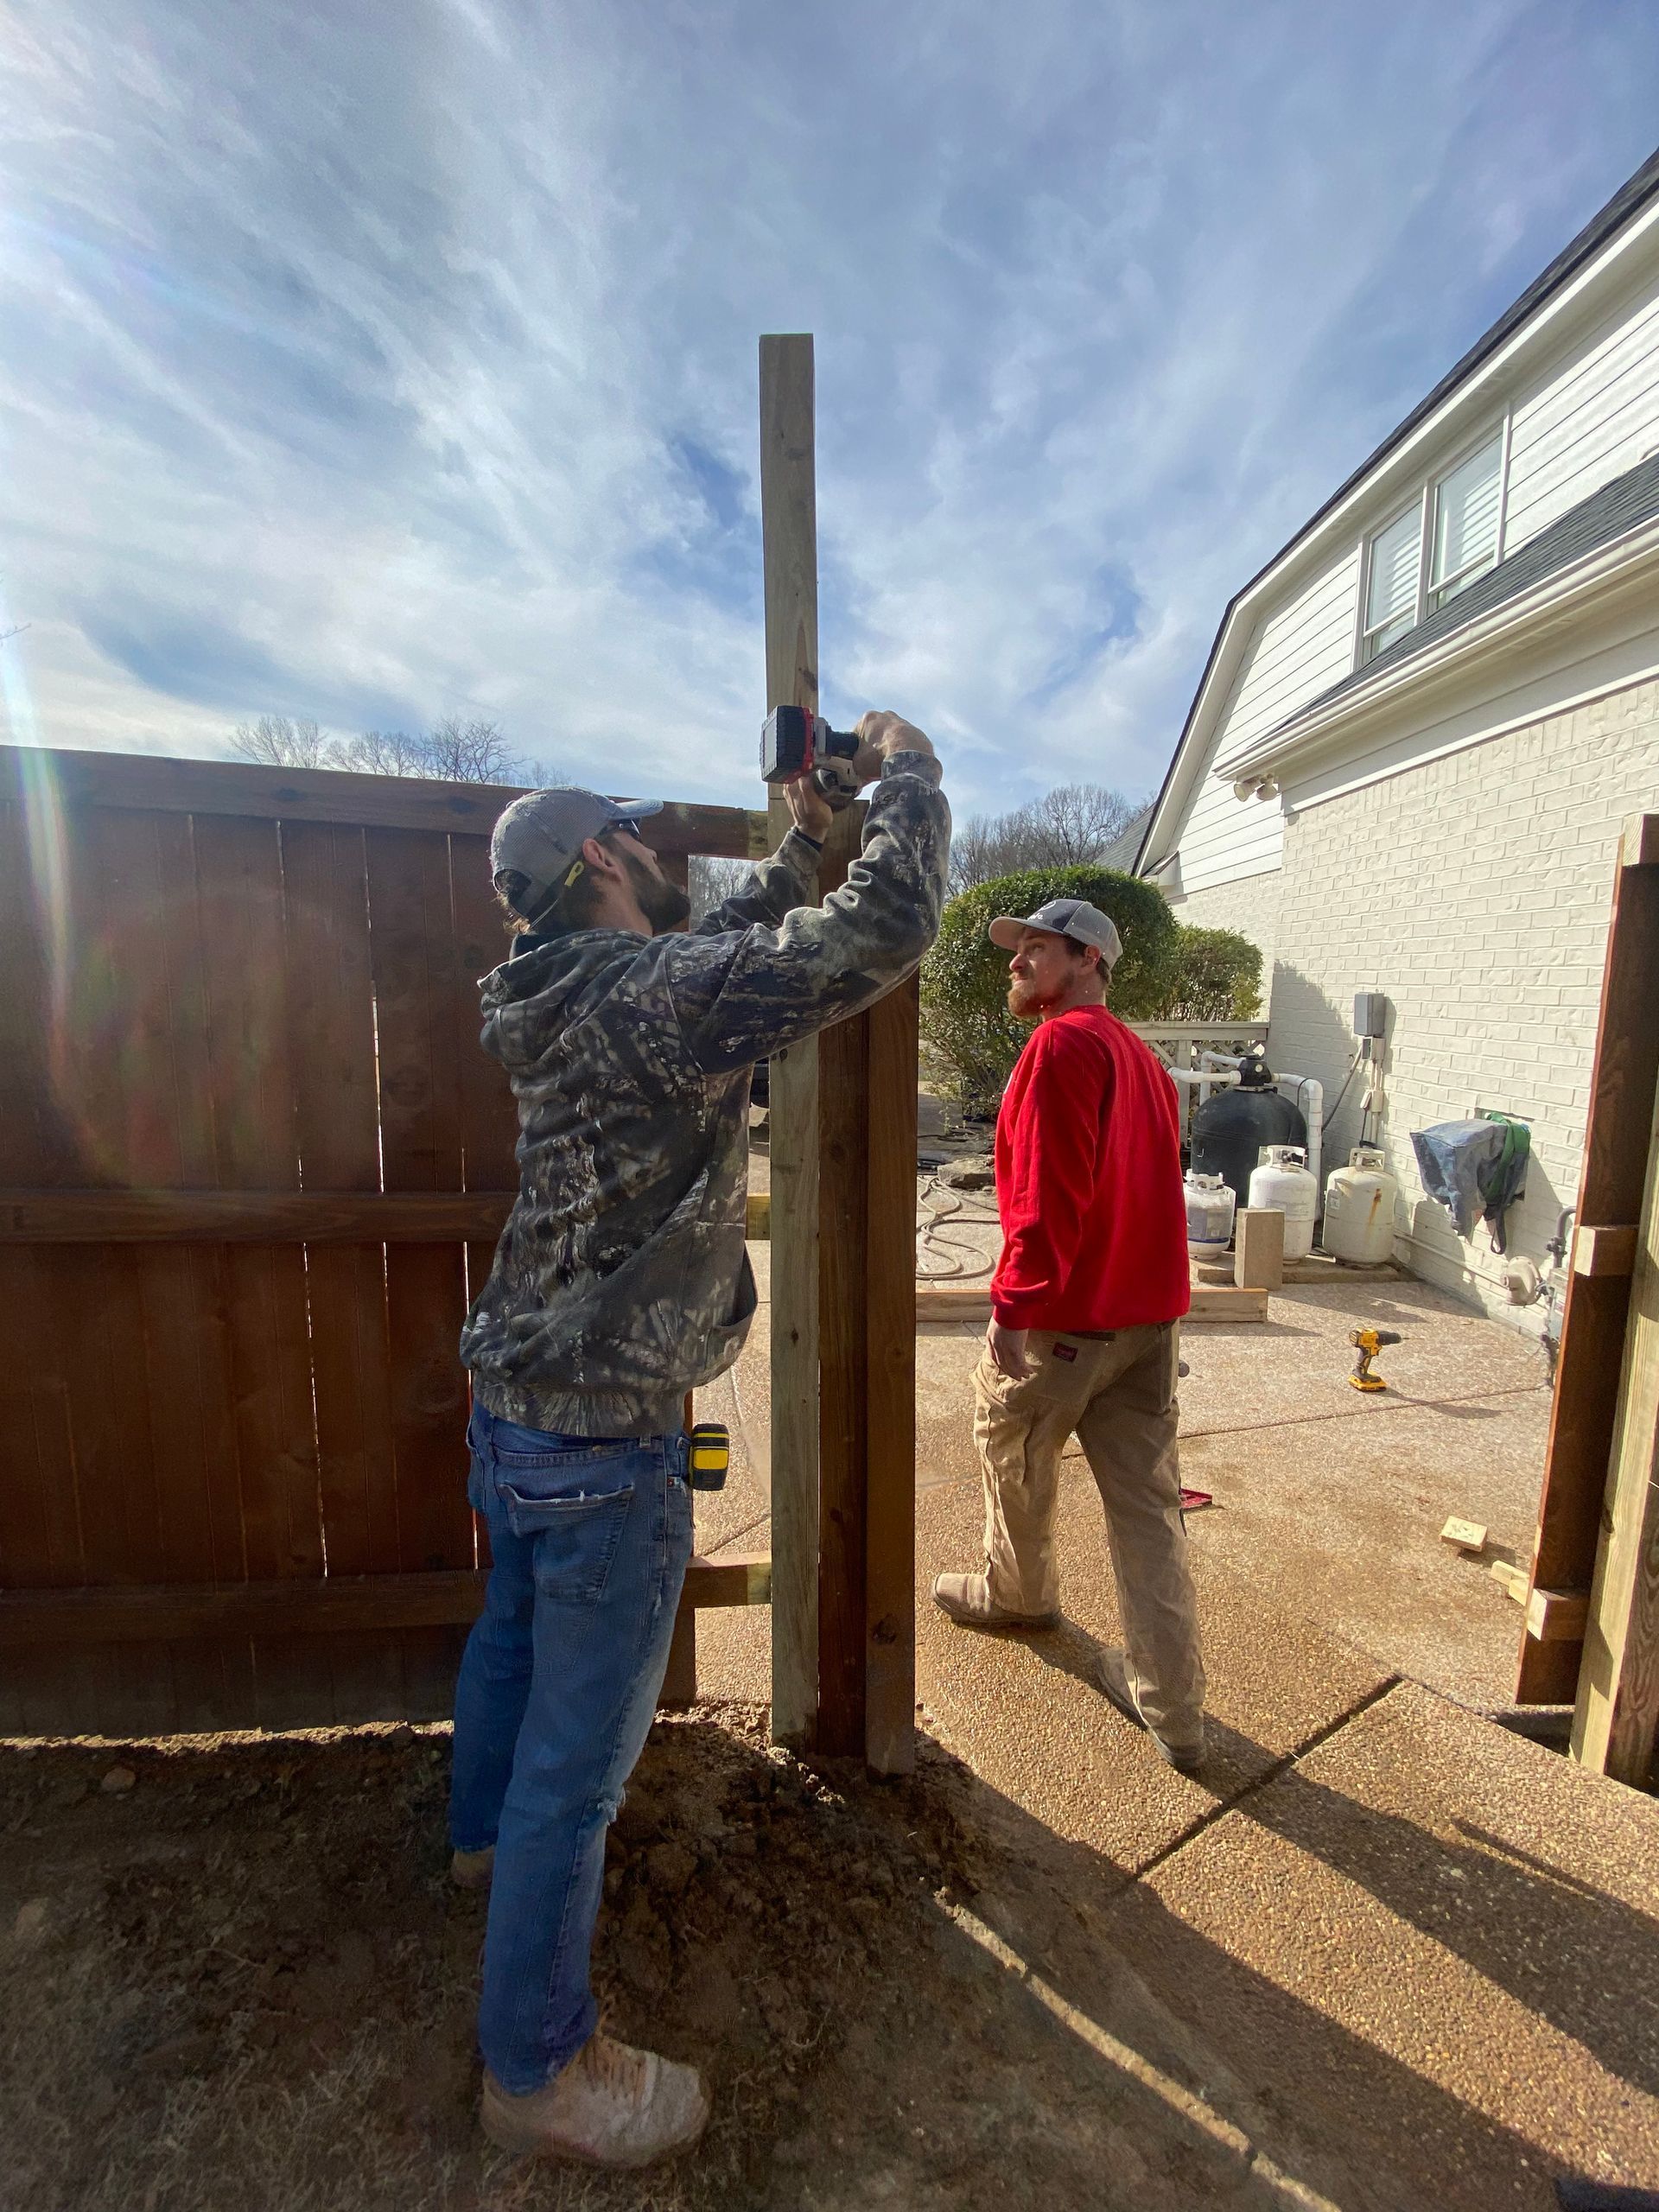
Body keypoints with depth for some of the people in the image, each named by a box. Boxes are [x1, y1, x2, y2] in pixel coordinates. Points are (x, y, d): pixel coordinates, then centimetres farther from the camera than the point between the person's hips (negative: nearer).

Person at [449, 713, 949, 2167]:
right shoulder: (650, 994, -22)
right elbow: (887, 930, -26)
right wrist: (908, 772, -7)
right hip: (606, 1444, -10)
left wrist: (800, 849, 23)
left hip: (515, 1411, 10)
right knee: (581, 1755, 10)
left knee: (514, 1638, 32)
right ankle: (540, 2070, 34)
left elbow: (724, 957, 22)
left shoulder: (566, 1000, 6)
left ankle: (487, 1835, 60)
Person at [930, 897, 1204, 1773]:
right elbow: (1149, 1190, 15)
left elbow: (1048, 1194, -24)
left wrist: (1013, 1305, -18)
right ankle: (1171, 1708, 24)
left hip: (1058, 1316, -7)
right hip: (1149, 1315, 8)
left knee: (1013, 1461, 19)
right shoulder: (1140, 1055, 12)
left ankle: (1018, 1593, 45)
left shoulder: (1061, 1044, -16)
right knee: (1148, 1503, 13)